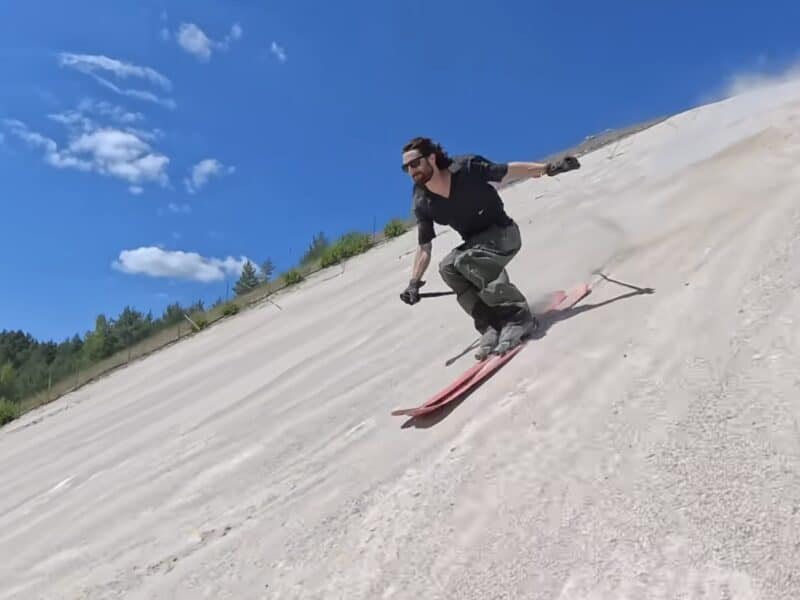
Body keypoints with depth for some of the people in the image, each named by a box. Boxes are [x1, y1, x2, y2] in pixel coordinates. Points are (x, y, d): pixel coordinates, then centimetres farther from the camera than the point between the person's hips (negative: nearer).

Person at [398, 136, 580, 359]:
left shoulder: (465, 168, -19)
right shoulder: (422, 204, -7)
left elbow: (509, 171, -9)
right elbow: (424, 248, 1)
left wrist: (549, 167, -14)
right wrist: (414, 283, -7)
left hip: (504, 233, -5)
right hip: (476, 245, 5)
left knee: (464, 260, -31)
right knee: (447, 267, -22)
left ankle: (519, 316, -24)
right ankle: (492, 327, -19)